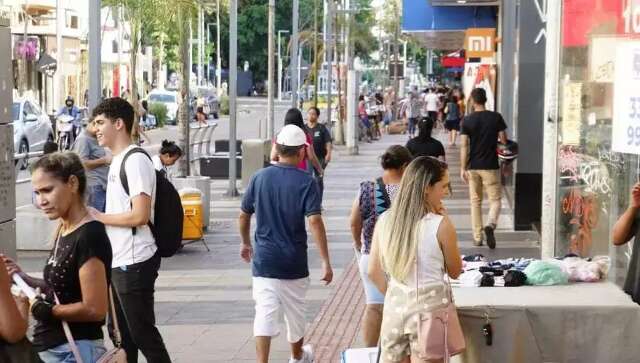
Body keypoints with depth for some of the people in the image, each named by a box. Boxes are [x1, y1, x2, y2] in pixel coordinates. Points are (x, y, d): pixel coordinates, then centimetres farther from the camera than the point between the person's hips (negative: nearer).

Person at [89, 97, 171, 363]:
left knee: (142, 333, -4)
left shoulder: (136, 161, -15)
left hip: (134, 262, -10)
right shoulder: (117, 161, 14)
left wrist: (99, 217, -13)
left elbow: (140, 215, -22)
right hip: (118, 262, 10)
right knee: (121, 334, 17)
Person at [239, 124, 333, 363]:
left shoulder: (259, 178, -1)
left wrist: (246, 243, 26)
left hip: (263, 260, 1)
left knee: (265, 314, -3)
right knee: (295, 312, 20)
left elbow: (243, 215, 8)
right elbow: (314, 221, -20)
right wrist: (325, 261, -18)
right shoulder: (306, 182, -10)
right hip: (294, 262, -1)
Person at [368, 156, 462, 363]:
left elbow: (374, 272, 4)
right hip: (429, 306, -4)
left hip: (394, 305, 4)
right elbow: (455, 272, 0)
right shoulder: (441, 225, -14)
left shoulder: (385, 221, -1)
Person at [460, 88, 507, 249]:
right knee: (495, 199, 5)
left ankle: (477, 238, 12)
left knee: (475, 201, 11)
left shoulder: (467, 120, -4)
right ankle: (491, 225, -23)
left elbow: (464, 146, -7)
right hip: (491, 166, -1)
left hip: (473, 167, 1)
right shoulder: (496, 117, -3)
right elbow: (504, 141, 0)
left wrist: (462, 168, -4)